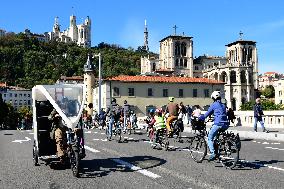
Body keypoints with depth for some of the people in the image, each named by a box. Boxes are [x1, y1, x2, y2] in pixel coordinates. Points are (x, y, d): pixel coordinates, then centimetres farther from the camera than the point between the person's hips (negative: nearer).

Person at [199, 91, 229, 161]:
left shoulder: (213, 105, 1)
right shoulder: (223, 105, 20)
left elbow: (207, 114, 4)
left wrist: (200, 118, 19)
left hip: (218, 124, -7)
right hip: (225, 125, 7)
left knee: (210, 138, 3)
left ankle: (213, 153, -12)